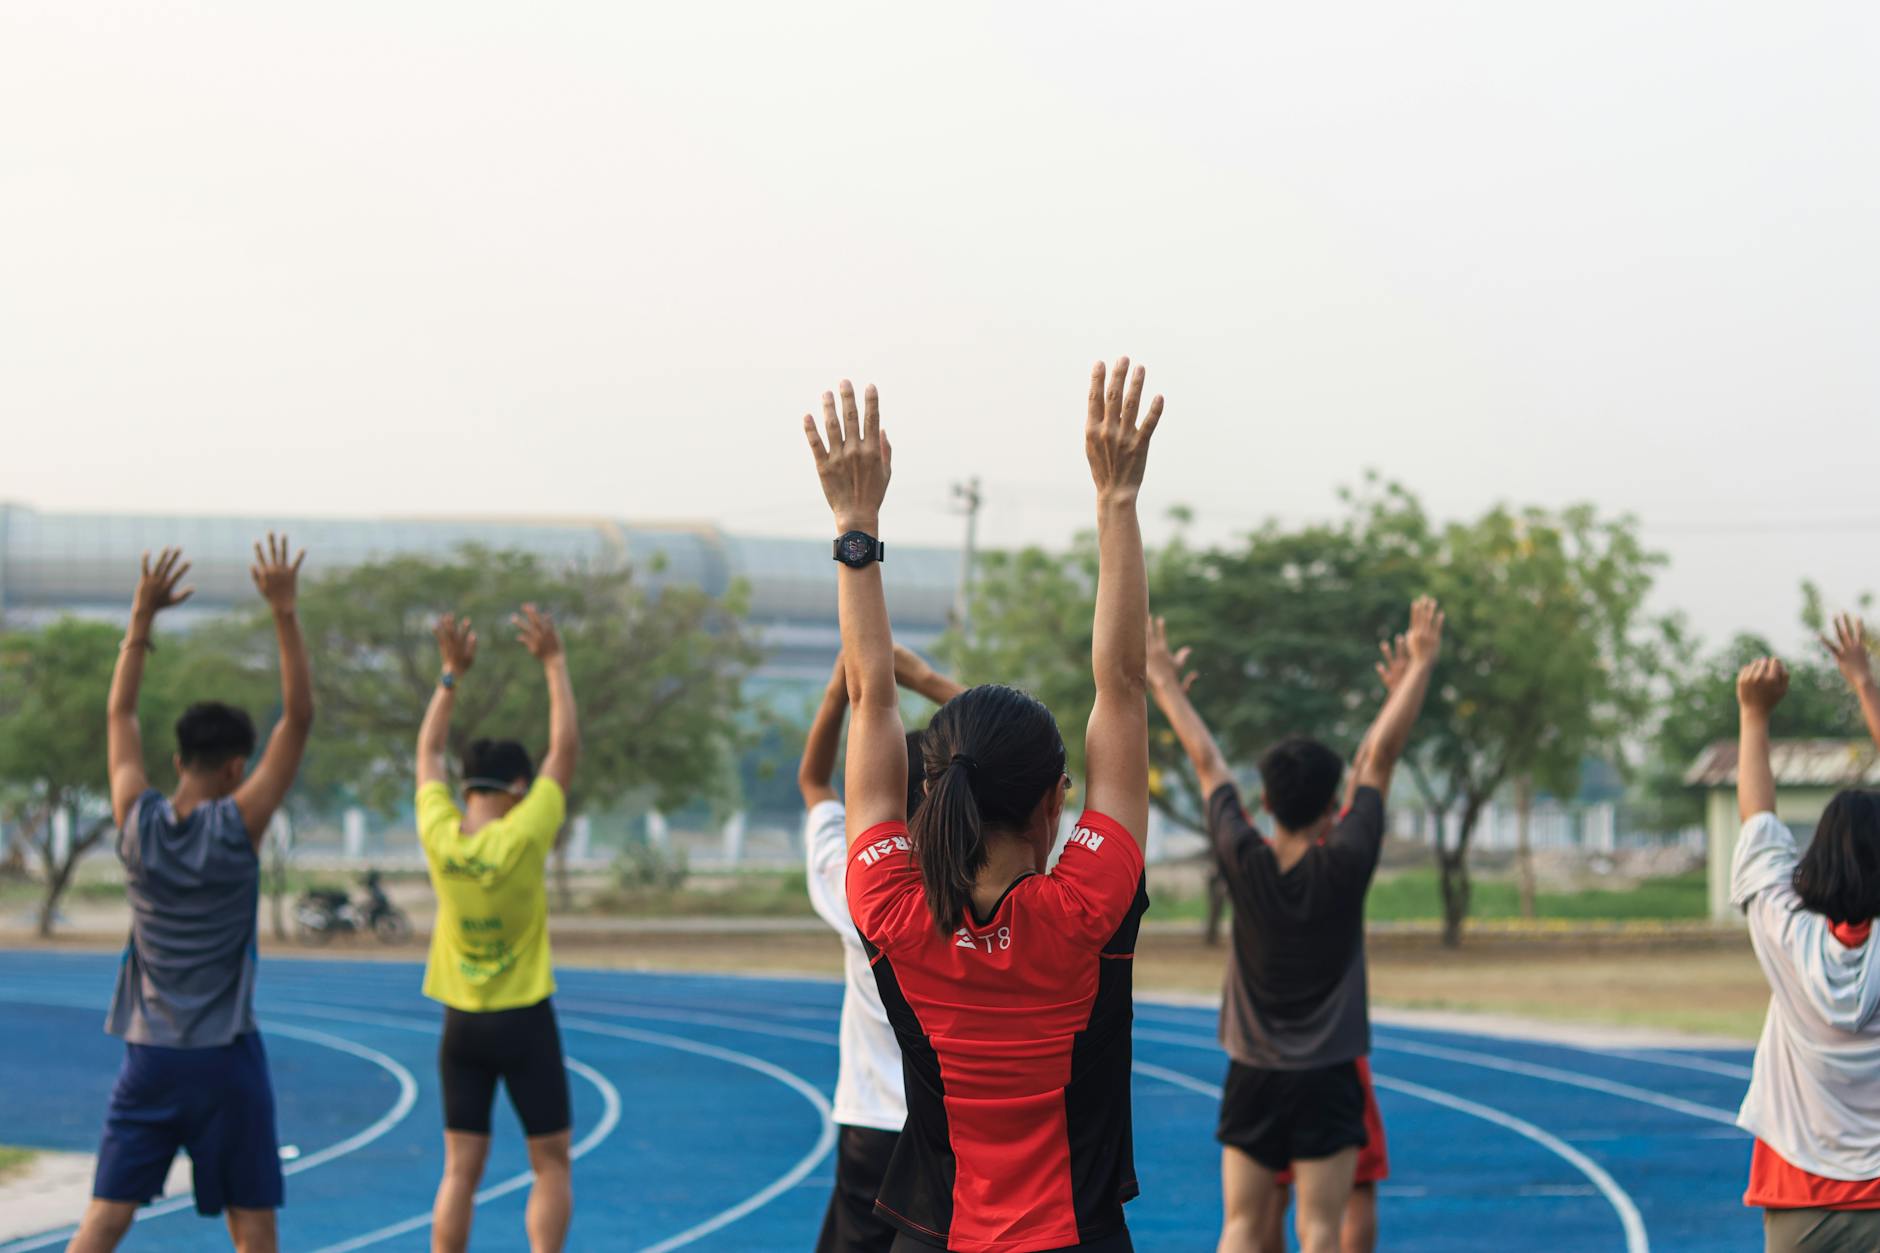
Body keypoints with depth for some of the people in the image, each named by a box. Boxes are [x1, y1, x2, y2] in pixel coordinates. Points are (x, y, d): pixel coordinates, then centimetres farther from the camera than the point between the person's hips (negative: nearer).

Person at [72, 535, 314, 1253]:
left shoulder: (137, 823, -1)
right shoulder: (237, 827, -11)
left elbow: (120, 716, 13)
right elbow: (299, 717, -10)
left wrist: (143, 618, 13)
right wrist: (285, 613, -9)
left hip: (148, 1058, 4)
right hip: (224, 1059, -4)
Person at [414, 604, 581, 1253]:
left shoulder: (440, 836, -7)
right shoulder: (521, 838, -16)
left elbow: (428, 752, 10)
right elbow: (566, 747, -7)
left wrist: (452, 674, 15)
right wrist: (554, 662, -1)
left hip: (462, 1023, 4)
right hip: (524, 1020, -4)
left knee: (461, 1169, 7)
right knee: (551, 1163, 6)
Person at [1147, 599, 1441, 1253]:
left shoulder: (1243, 863, -7)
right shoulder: (1344, 867, -12)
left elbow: (1209, 765, 6)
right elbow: (1380, 756, -6)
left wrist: (1168, 687, 18)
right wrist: (1420, 664, 0)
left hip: (1252, 1077, 3)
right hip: (1327, 1076, -3)